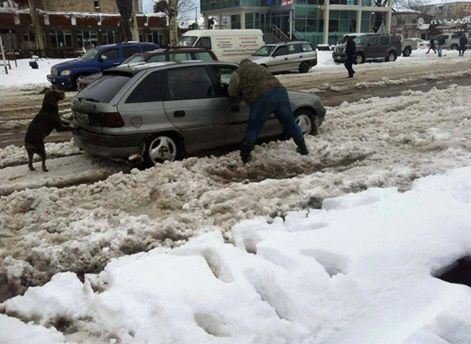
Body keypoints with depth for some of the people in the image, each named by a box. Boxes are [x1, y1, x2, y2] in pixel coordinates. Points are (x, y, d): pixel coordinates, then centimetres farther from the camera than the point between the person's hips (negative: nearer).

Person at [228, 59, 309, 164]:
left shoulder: (238, 72, 20)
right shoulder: (260, 67, 38)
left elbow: (232, 91, 11)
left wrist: (244, 89, 32)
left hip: (262, 97, -5)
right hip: (280, 91, 5)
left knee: (253, 129, 7)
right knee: (290, 124, 19)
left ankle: (244, 156, 12)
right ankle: (303, 148, 31)